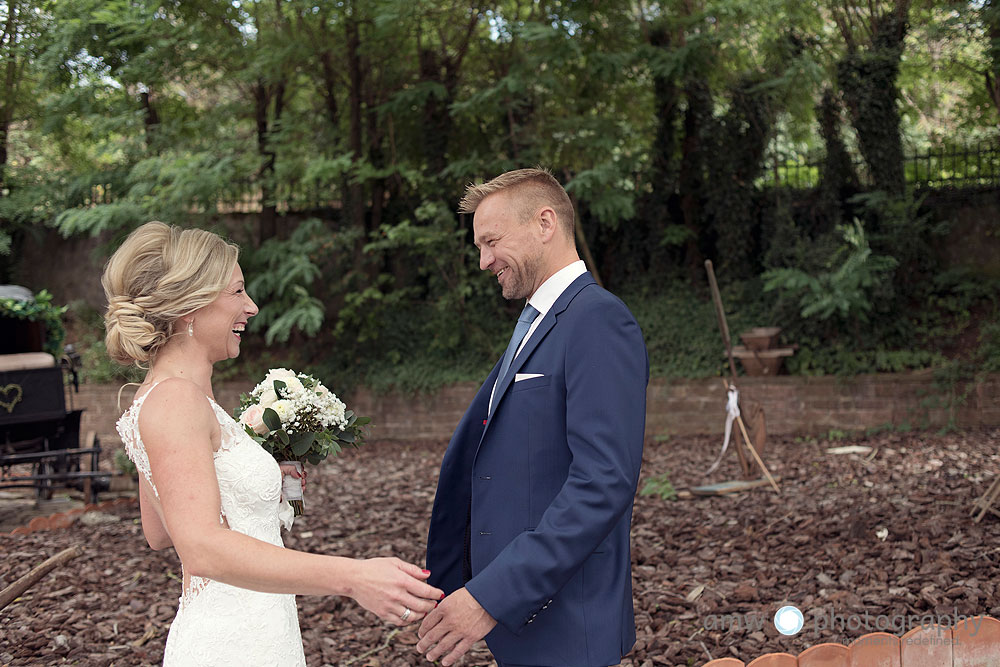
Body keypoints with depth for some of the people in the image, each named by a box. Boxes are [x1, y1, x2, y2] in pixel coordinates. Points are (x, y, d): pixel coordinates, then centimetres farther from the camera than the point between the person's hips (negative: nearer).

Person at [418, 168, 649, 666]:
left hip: (563, 627, -9)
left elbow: (604, 482, -25)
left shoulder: (599, 321, -16)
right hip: (518, 611, 9)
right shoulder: (534, 324, 16)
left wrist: (493, 596, -25)